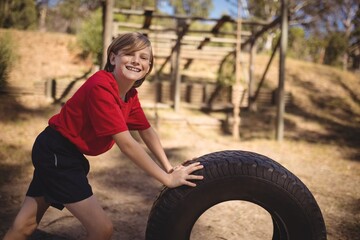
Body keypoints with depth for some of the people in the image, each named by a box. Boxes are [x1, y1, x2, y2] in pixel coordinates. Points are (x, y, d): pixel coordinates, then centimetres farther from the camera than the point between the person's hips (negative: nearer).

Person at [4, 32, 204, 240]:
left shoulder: (130, 94, 2)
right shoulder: (101, 87, -26)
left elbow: (147, 131, 9)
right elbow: (126, 144, -28)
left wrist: (169, 168, 1)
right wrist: (167, 179, -23)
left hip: (70, 154, 9)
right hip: (56, 154, -9)